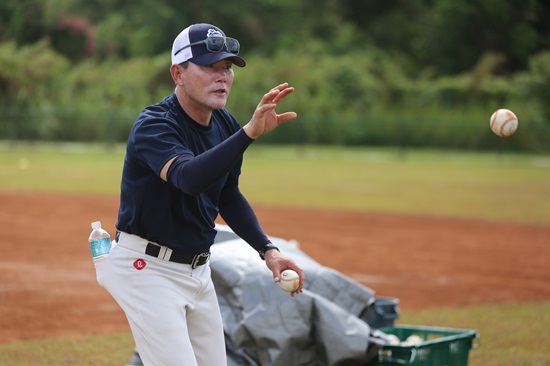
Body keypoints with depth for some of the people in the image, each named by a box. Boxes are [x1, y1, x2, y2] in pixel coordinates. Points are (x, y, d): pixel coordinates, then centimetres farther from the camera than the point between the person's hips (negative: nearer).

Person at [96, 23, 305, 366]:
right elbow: (189, 177, -42)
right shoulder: (154, 124, -21)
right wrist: (250, 132, -51)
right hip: (147, 268, -8)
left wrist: (267, 250, 5)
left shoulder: (227, 127, 3)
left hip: (197, 270, 8)